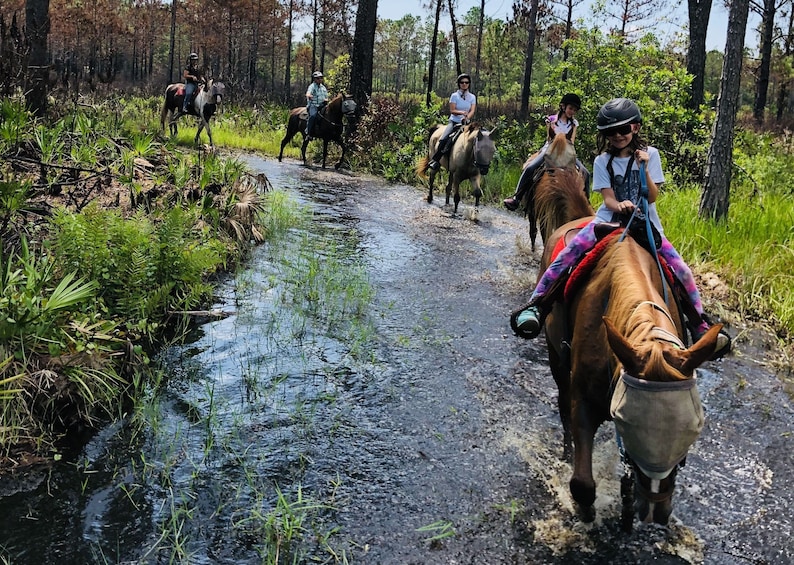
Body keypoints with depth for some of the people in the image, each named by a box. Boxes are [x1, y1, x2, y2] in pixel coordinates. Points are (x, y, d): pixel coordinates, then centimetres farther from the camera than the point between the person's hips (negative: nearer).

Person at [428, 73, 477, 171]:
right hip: (454, 121, -2)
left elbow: (472, 111, -4)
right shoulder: (454, 96, 0)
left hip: (466, 123, 2)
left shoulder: (472, 97, 8)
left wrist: (467, 118, -24)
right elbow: (452, 110, -7)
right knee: (444, 139, -27)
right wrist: (462, 112, -25)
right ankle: (435, 160, -19)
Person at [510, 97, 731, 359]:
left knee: (680, 268, -14)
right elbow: (609, 199, -6)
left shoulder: (649, 154, 1)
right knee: (569, 253, -24)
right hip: (610, 219, 0)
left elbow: (652, 197, -4)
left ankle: (700, 325, 2)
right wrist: (621, 206, -29)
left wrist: (644, 169, -19)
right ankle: (535, 304, -21)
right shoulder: (602, 161, 2)